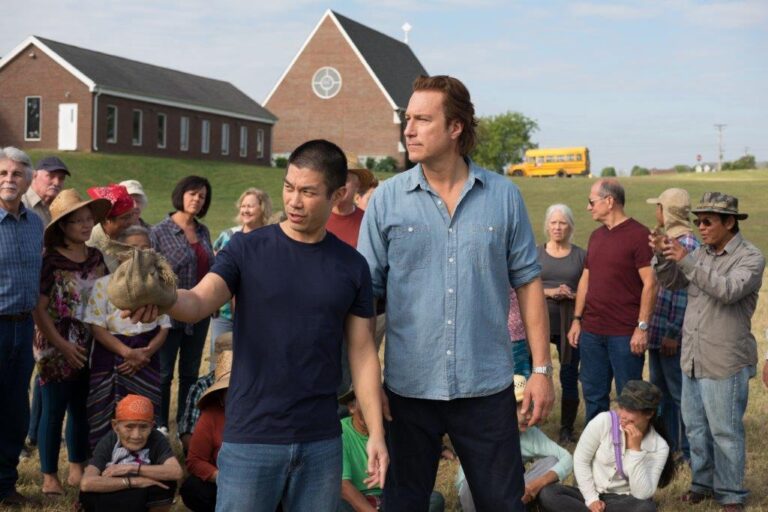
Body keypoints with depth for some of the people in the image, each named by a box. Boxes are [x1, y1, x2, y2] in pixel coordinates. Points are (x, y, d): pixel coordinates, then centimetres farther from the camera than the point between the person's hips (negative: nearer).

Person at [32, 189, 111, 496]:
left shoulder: (95, 257, 5)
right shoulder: (50, 260, -12)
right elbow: (38, 308, -14)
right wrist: (63, 345, -16)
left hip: (89, 348, 5)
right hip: (57, 350, -5)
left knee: (82, 409, 12)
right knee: (54, 411, 1)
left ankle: (77, 467, 25)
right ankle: (49, 475, 11)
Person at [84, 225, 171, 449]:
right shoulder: (104, 284, -1)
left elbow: (164, 328, 7)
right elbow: (97, 327, -6)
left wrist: (145, 354, -10)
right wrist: (128, 352, -15)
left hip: (146, 360, 2)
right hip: (110, 358, -2)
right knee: (107, 419, -2)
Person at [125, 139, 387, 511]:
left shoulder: (352, 266, 3)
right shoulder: (246, 249, -2)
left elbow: (362, 352, 5)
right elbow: (199, 302, -16)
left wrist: (376, 432, 0)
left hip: (321, 440, 2)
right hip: (251, 437, -2)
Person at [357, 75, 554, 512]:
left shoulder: (504, 196, 1)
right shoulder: (387, 200, -1)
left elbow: (527, 282, 4)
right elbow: (367, 293, 0)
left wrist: (542, 368, 0)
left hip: (487, 388, 0)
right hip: (409, 389, 0)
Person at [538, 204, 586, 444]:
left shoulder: (581, 256, 6)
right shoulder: (536, 253, 7)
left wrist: (572, 295, -13)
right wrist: (549, 292, -12)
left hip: (570, 323, 0)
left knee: (569, 376, 2)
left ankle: (567, 429, 13)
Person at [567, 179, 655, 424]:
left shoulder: (638, 235, -8)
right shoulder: (596, 236, 14)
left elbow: (650, 283, -12)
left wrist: (642, 327, -16)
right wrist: (577, 320, 13)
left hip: (625, 334, -7)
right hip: (591, 331, 7)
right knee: (593, 395, 12)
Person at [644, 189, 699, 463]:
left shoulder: (688, 245, -17)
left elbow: (691, 296, -20)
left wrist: (674, 335, -20)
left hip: (673, 337, -9)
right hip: (656, 333, 9)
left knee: (679, 393, 1)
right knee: (660, 391, 17)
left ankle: (689, 450, 13)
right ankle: (667, 444, 29)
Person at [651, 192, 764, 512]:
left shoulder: (750, 257, -10)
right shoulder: (701, 254, 9)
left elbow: (728, 290, -26)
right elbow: (671, 283, 10)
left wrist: (686, 260, -29)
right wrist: (662, 257, -9)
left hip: (725, 363, -6)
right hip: (692, 359, 6)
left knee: (725, 432, 0)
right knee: (695, 427, 15)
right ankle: (703, 482, 30)